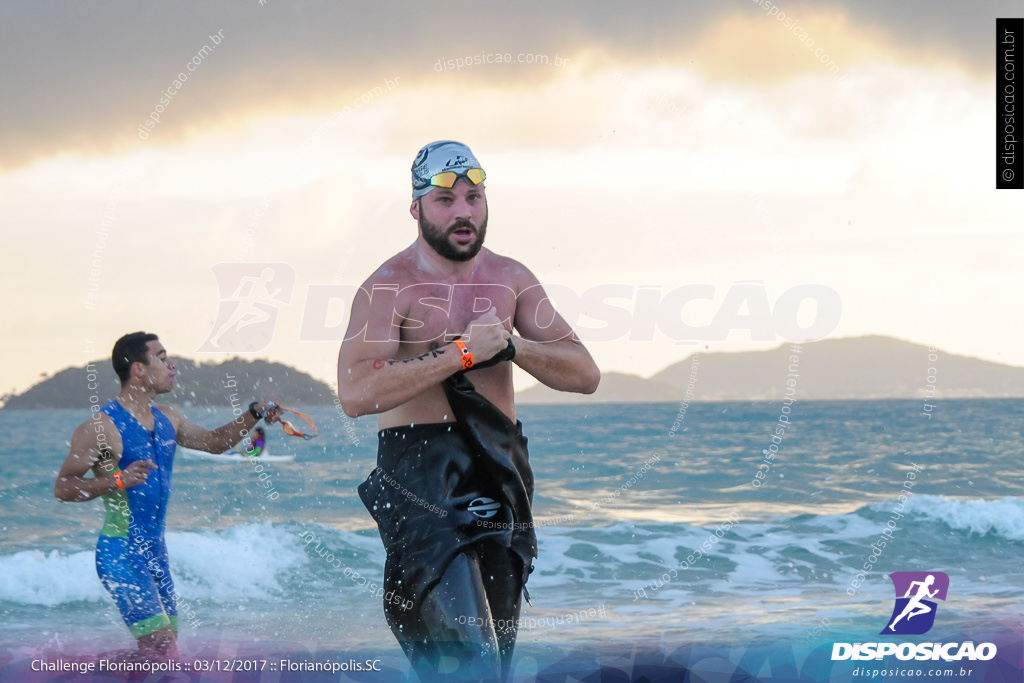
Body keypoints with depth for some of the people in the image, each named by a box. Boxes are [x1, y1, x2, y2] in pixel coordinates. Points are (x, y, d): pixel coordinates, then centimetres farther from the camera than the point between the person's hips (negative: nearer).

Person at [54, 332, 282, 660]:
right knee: (160, 644, -16)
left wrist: (253, 414, 14)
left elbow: (213, 441, 27)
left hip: (155, 550, 9)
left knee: (165, 642, 10)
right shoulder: (101, 427, -13)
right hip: (121, 553, -9)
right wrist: (118, 480, -26)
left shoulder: (167, 420, 11)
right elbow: (62, 488, -13)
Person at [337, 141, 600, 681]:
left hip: (499, 470, 6)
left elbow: (585, 375, 6)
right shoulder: (390, 287, -7)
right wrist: (463, 353, -20)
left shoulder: (511, 280, 10)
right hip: (421, 474, -6)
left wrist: (510, 344, -11)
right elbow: (356, 394, -22)